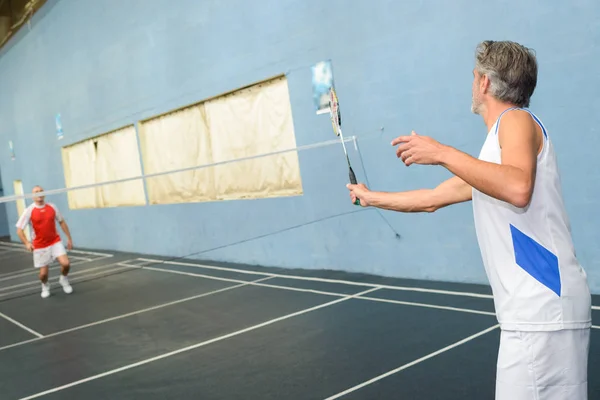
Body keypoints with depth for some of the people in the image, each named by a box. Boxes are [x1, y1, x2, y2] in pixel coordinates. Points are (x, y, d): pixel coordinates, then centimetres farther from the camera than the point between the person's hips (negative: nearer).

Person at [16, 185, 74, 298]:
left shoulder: (52, 207, -1)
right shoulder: (29, 211, -10)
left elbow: (62, 222, 12)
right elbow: (19, 230, -11)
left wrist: (69, 238, 10)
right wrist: (27, 243, -27)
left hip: (55, 242, 1)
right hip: (39, 246, -1)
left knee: (66, 263, -17)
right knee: (43, 273, 2)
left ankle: (63, 279, 17)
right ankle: (45, 286, 37)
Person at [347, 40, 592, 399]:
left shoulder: (516, 120, -5)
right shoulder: (496, 146, 22)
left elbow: (518, 189, -27)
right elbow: (433, 198, 31)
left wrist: (442, 153, -21)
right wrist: (373, 198, 42)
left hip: (543, 309, -9)